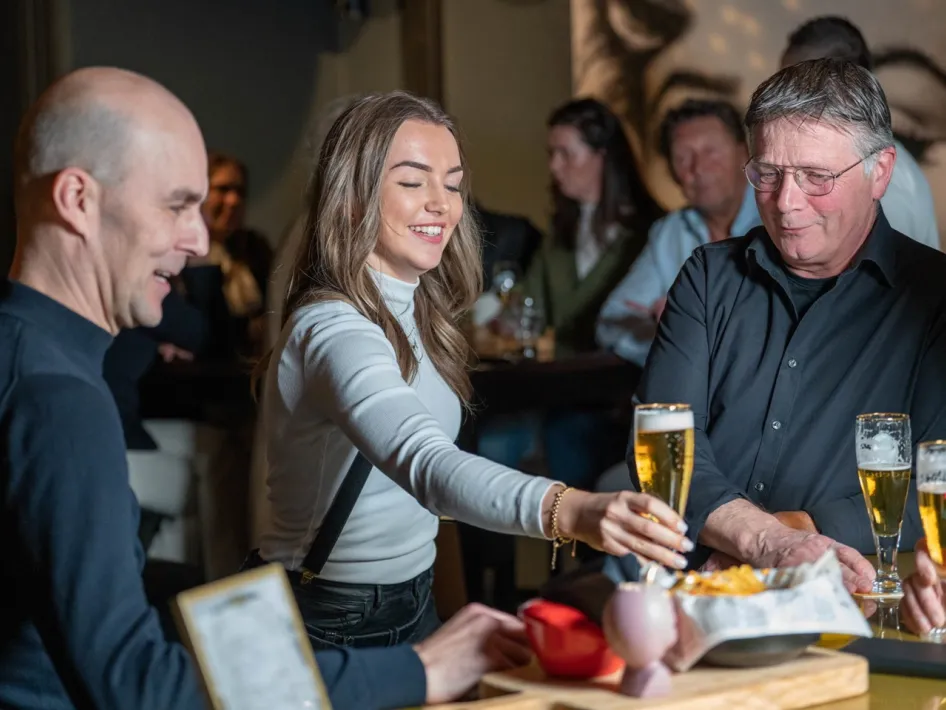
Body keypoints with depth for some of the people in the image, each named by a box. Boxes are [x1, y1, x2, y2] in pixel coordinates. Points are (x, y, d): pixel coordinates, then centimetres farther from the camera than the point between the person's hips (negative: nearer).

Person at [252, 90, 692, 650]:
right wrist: (572, 512, -54)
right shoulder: (334, 331, -21)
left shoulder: (415, 310, 9)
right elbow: (427, 466, -39)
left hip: (411, 605, 8)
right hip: (328, 627, -8)